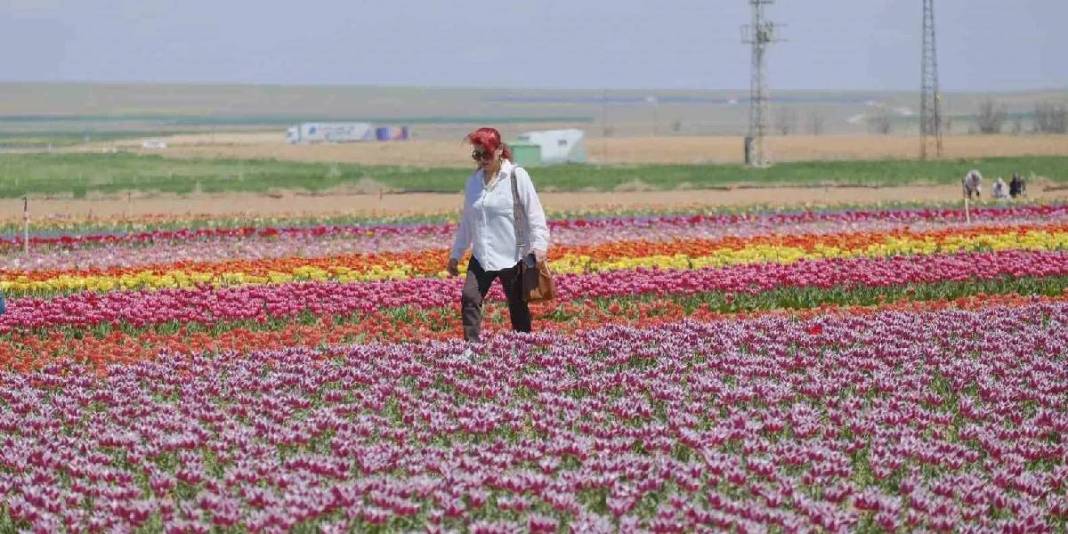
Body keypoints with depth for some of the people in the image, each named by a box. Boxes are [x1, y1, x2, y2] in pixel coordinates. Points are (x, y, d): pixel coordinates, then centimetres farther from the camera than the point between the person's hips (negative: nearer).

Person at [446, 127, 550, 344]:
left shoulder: (517, 176, -5)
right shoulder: (473, 181, 10)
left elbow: (534, 213, -8)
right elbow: (466, 221, 19)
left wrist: (539, 245, -19)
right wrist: (456, 253, 20)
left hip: (512, 256, -4)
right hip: (481, 257, 4)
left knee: (517, 306, 5)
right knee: (469, 298, -14)